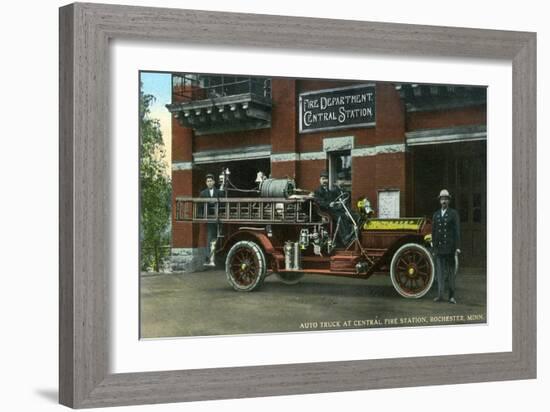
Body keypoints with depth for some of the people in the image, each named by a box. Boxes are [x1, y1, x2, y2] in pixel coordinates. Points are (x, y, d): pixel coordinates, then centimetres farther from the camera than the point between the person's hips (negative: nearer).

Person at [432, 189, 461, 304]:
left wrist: (457, 247, -13)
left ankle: (451, 296, 8)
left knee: (451, 271, 3)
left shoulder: (454, 214, -2)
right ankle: (440, 295, -4)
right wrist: (434, 248, 8)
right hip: (439, 247, 3)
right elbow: (433, 232, 11)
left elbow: (457, 231, -7)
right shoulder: (436, 215, 10)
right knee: (440, 271, -2)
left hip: (450, 247, -3)